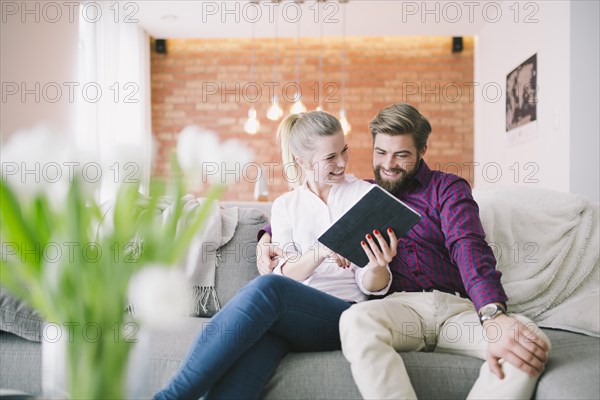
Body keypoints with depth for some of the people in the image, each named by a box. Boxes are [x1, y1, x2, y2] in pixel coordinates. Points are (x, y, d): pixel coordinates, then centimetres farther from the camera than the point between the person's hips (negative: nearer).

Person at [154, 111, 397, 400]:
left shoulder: (366, 194, 7)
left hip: (345, 316, -2)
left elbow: (372, 286, 4)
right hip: (288, 315, 2)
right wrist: (320, 252, -18)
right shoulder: (285, 205, 14)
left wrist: (379, 267, -22)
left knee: (267, 288, -36)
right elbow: (285, 274, 3)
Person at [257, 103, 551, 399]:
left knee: (533, 342, -29)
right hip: (398, 306, 0)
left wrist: (493, 316, -26)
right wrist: (267, 237, 8)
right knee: (356, 320, -36)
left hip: (458, 308, 0)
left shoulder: (448, 188, 11)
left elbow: (468, 247, -8)